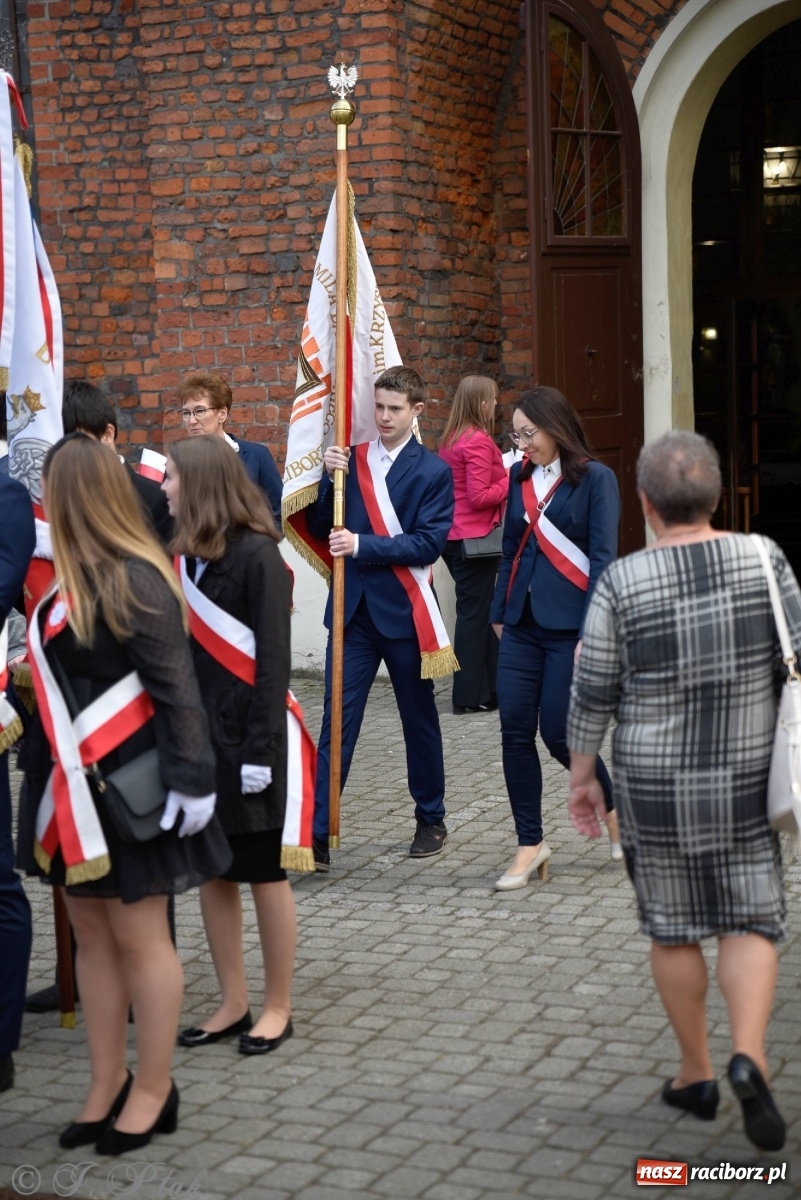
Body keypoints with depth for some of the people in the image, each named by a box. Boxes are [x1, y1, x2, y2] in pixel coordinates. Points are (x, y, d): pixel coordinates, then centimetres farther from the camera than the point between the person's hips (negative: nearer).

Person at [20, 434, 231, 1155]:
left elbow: (177, 691, -18)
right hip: (77, 791, 8)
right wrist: (58, 780, 12)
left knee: (139, 937, 4)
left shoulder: (132, 580, -18)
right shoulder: (73, 578, 6)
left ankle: (154, 1091, 19)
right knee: (91, 934, 14)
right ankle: (107, 1086, 26)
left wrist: (191, 781, -19)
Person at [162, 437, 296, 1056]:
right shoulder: (186, 554, 6)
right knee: (211, 872, 11)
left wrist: (260, 748, -18)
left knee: (265, 874, 5)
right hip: (197, 733, 7)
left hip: (245, 735, -7)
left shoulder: (257, 555, -13)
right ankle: (233, 1004, 22)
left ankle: (278, 1008, 17)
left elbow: (274, 659, -14)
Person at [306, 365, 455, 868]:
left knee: (420, 719, 13)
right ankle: (318, 832, -3)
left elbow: (429, 543, -13)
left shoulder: (434, 471, -3)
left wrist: (362, 545, -20)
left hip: (405, 611, -2)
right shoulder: (351, 460, 7)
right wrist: (330, 478, -9)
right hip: (354, 609, 2)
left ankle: (431, 819, 29)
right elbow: (319, 528, 6)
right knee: (337, 722, -3)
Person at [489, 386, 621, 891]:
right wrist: (500, 613, 16)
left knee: (558, 732, -3)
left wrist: (591, 633, -16)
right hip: (522, 624, 6)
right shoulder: (521, 477, 11)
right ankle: (530, 845, 10)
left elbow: (602, 559, -10)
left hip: (569, 627, -6)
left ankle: (613, 807, 24)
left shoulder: (595, 479, -6)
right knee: (516, 732, 0)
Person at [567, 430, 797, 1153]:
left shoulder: (622, 583, -15)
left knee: (673, 928, 15)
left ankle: (697, 1075, 23)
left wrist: (581, 777, 3)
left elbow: (593, 692, -9)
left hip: (654, 783, -1)